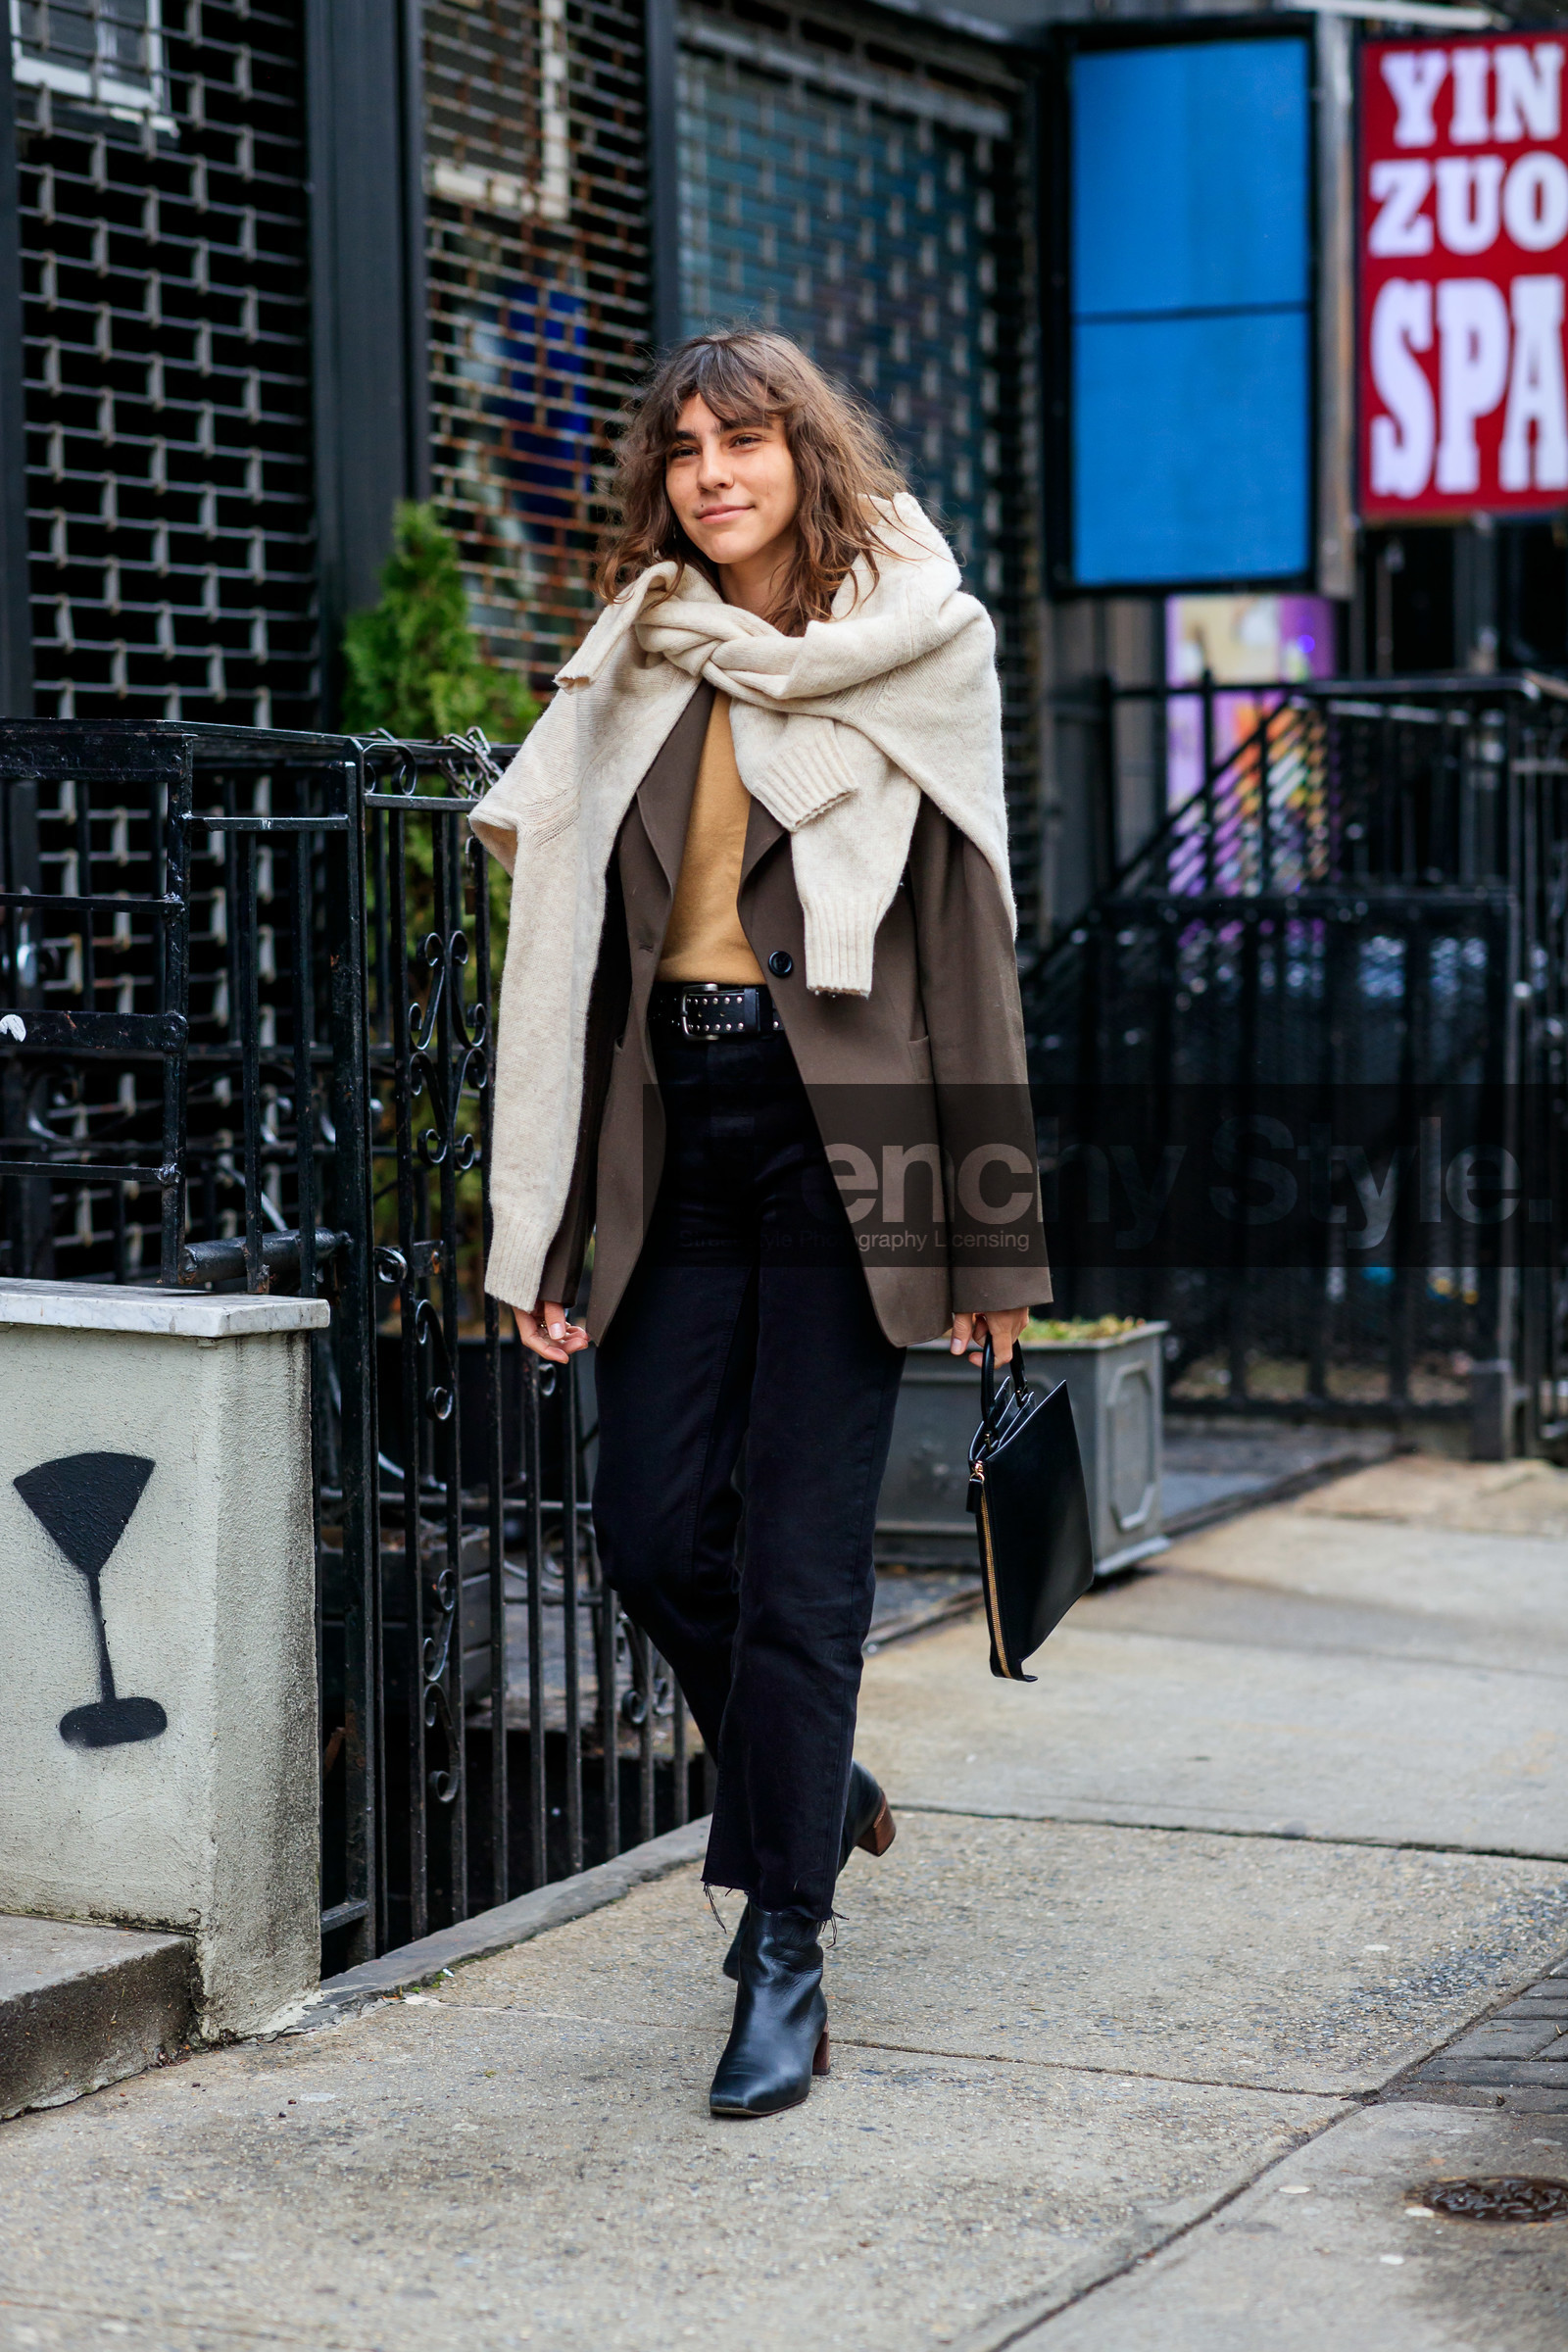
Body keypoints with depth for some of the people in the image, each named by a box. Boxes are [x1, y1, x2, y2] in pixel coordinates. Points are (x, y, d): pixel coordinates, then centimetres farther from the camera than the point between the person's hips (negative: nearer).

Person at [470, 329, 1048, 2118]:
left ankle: (783, 1959, 6)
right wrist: (540, 1228, 4)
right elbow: (568, 941, 10)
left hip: (840, 1133, -4)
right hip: (676, 1131, 4)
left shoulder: (917, 654, 0)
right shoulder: (631, 677, 11)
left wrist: (991, 1241, -4)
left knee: (798, 1549, -3)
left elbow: (971, 953, -1)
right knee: (653, 1526, 1)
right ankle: (815, 1782, 30)